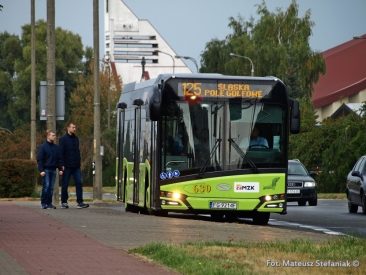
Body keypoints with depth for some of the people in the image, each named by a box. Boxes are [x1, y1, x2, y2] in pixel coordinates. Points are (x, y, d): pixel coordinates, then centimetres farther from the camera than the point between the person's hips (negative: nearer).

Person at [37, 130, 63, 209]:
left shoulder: (56, 147, 13)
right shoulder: (43, 146, -2)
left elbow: (58, 159, 18)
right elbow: (39, 159, -5)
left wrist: (60, 169, 9)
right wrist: (41, 170, -14)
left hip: (53, 169, 5)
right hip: (46, 169, -5)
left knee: (51, 187, 4)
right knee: (46, 185, -12)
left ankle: (49, 203, 8)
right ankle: (43, 203, -7)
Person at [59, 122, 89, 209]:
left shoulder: (76, 138, 13)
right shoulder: (63, 139, -4)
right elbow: (61, 153, -7)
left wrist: (79, 162, 11)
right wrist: (62, 165, -12)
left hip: (76, 166, 5)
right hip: (67, 166, -5)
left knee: (79, 183, -5)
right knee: (65, 184, 3)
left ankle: (80, 202, -7)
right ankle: (64, 202, 11)